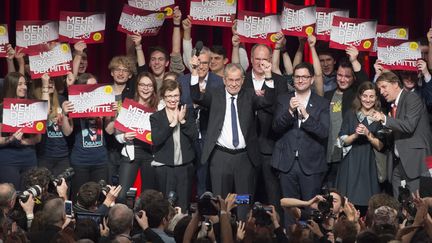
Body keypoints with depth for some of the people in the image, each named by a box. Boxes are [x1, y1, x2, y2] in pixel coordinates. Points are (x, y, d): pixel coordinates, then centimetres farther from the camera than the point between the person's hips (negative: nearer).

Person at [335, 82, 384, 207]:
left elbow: (380, 146, 1)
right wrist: (355, 135, -12)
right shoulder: (350, 115, 9)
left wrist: (368, 134, -14)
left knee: (366, 202, -6)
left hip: (369, 166, -1)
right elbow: (343, 141, 5)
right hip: (350, 165, 1)